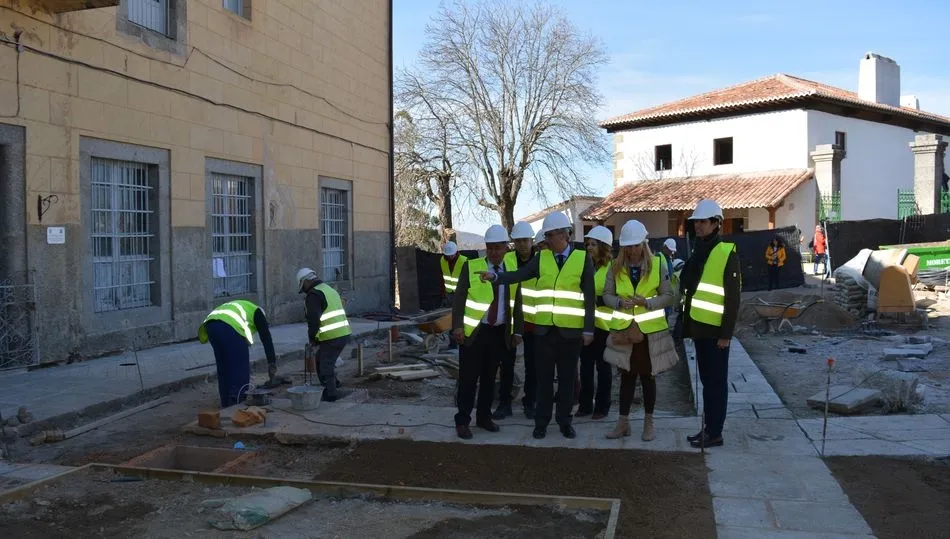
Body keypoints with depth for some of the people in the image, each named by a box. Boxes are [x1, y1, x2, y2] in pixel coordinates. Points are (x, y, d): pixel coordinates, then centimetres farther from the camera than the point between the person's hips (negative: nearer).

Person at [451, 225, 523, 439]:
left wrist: (517, 331, 7)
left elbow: (517, 304, 11)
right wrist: (457, 326, -14)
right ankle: (462, 421, 9)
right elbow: (459, 299, -5)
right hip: (473, 331, -3)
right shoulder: (471, 267, -2)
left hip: (499, 333, 3)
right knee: (468, 378, 1)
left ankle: (484, 417, 24)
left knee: (489, 377, 12)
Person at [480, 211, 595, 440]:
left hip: (571, 330, -2)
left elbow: (589, 297, -1)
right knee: (544, 377, 8)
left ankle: (565, 421, 21)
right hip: (544, 328, 2)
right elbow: (519, 275, -8)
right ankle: (541, 421, 18)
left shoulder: (582, 259, -1)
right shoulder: (541, 258, 5)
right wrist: (495, 276, -25)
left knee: (567, 377, 8)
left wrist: (588, 329, -4)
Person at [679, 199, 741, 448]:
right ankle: (708, 428, 22)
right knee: (706, 380, 14)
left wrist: (726, 333, -17)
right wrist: (687, 323, 15)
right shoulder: (698, 252, 14)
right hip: (699, 327, 8)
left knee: (717, 382, 0)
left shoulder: (727, 253, -11)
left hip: (715, 330, -8)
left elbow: (733, 297, -14)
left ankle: (715, 433, 7)